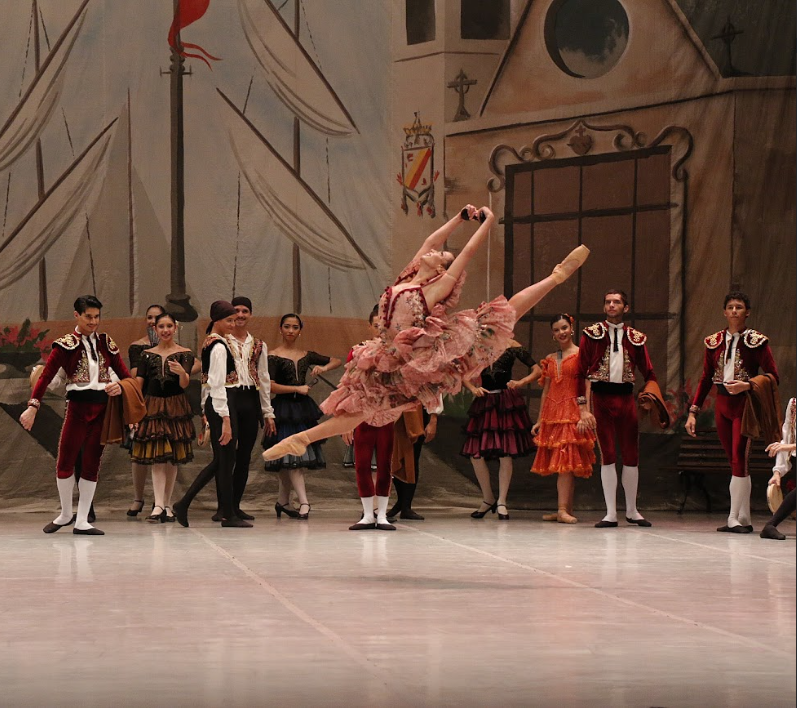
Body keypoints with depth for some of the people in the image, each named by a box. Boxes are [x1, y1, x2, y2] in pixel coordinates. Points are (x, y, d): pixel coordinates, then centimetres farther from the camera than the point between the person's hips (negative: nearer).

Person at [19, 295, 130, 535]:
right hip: (78, 406, -3)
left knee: (92, 463, 5)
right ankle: (65, 514, 18)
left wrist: (120, 386, -16)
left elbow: (124, 373, 8)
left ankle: (82, 522, 10)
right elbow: (46, 376, -11)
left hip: (102, 408, 3)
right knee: (65, 460, -2)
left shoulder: (105, 343, 9)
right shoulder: (66, 344, -2)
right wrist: (33, 407, -23)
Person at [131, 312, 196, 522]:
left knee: (172, 459, 4)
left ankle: (167, 505, 14)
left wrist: (181, 372, -32)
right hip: (152, 408, 0)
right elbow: (137, 385, 3)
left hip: (176, 408, 0)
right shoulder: (147, 355, 8)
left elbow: (185, 384, -10)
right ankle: (159, 505, -17)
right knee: (156, 458, -9)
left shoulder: (185, 354, 2)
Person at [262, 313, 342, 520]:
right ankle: (304, 503, -16)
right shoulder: (274, 356, -4)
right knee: (292, 457, -10)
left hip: (303, 407, 5)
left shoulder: (307, 355, 11)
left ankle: (282, 502, 20)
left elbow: (337, 361, 17)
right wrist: (297, 389, -14)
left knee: (290, 459, 8)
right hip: (283, 408, -5)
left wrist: (324, 367, -4)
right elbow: (270, 386, -13)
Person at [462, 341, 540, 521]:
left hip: (507, 404, -3)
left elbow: (537, 371, -1)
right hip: (484, 403, 3)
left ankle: (501, 502, 8)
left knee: (505, 455, -4)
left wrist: (520, 383, -16)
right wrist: (473, 388, -4)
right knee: (475, 454, -3)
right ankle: (488, 499, 15)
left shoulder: (511, 347, 0)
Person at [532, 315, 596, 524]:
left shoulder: (580, 355, -1)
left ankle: (563, 510, -19)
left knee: (566, 461, -14)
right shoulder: (550, 359, 16)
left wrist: (584, 414, -18)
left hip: (571, 412, -6)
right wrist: (539, 420, 16)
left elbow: (587, 386, -8)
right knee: (560, 464, 4)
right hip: (552, 413, 6)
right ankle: (566, 509, 5)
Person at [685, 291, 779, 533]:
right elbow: (705, 379, 12)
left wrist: (747, 385, -20)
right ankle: (744, 518, 8)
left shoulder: (756, 341, -3)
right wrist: (693, 411, 7)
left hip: (744, 404, -5)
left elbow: (772, 376, -6)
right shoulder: (714, 342, 9)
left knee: (739, 459, -11)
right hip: (722, 404, 5)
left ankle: (735, 518, -8)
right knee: (734, 462, 5)